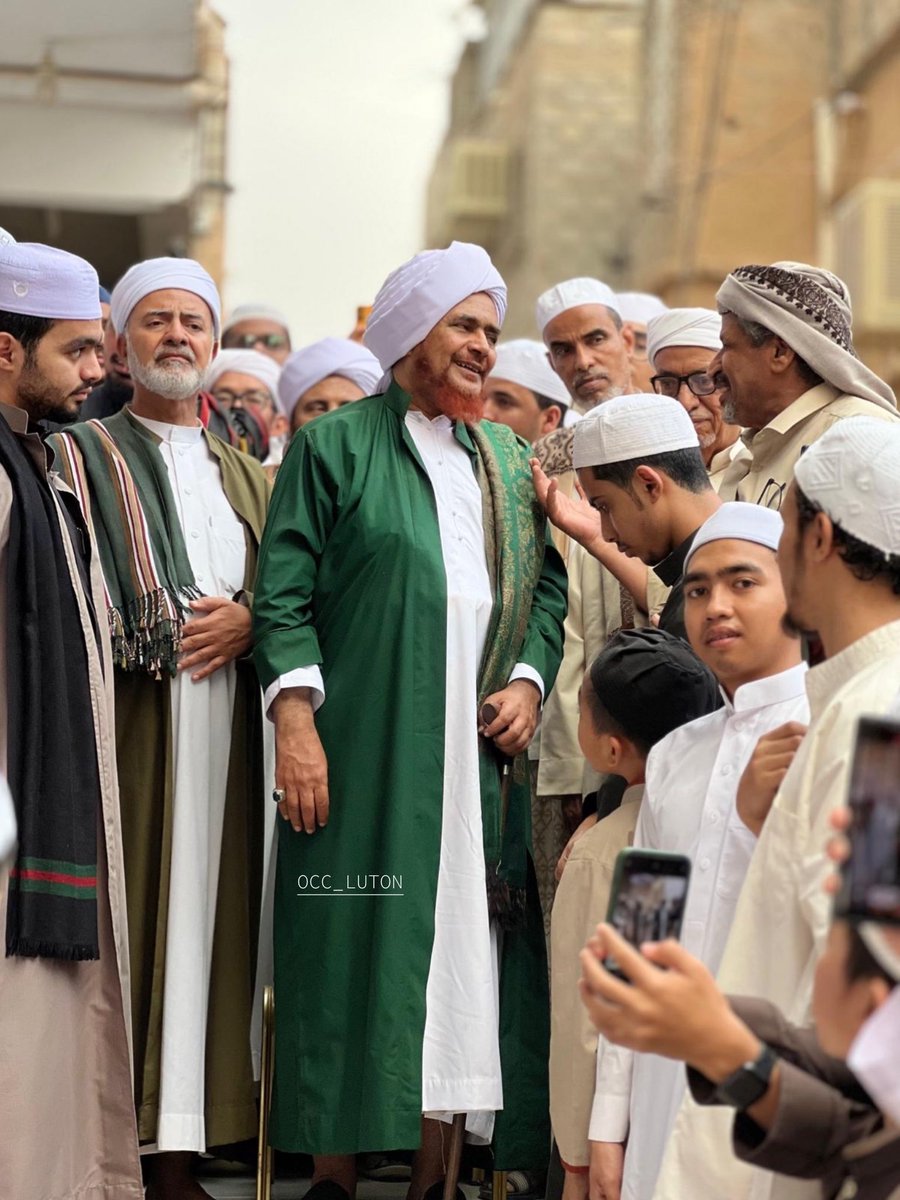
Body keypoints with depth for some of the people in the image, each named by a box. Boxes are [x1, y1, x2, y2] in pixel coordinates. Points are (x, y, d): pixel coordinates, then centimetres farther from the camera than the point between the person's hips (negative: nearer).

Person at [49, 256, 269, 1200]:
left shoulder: (245, 477, 22)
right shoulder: (83, 455, 7)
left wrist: (245, 622, -3)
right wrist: (151, 648, -13)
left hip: (225, 733, 4)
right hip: (128, 729, -4)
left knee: (205, 924, 1)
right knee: (127, 924, -8)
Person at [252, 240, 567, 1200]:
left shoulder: (506, 457, 18)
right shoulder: (334, 446, 3)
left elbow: (547, 584, 17)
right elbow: (283, 594, -4)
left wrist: (529, 680, 0)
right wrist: (295, 716, -14)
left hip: (481, 752, 5)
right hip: (366, 751, -4)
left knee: (464, 950, 2)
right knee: (357, 949, -4)